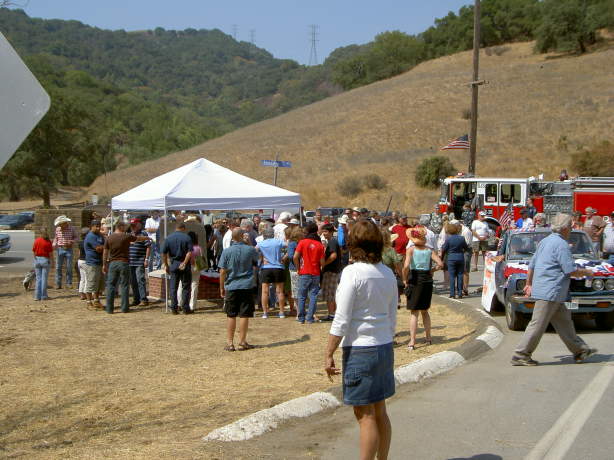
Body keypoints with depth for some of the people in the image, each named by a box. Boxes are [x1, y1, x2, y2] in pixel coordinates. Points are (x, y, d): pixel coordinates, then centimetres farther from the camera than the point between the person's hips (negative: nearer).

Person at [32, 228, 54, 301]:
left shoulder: (36, 240, 1)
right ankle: (44, 296, 5)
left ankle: (37, 296, 9)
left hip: (37, 260, 3)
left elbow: (34, 252, 3)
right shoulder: (48, 242, -9)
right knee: (44, 279, 2)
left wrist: (36, 259, 14)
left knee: (38, 278, 10)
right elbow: (50, 254, -9)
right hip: (45, 260, -3)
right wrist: (52, 261, 2)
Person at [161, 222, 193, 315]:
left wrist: (166, 265, 8)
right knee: (186, 287, 6)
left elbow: (163, 253, 1)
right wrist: (184, 263, -15)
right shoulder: (187, 238, -5)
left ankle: (174, 308, 7)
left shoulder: (168, 238, 3)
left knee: (173, 288, 9)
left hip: (173, 264, 2)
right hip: (184, 265, -2)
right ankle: (185, 308, 6)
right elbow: (190, 252, -16)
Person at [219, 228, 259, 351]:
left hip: (231, 287, 1)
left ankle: (230, 343, 10)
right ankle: (242, 342, 8)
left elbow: (222, 271, -4)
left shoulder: (227, 251, -5)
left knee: (231, 316, 8)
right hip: (247, 286, -1)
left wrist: (222, 288, 7)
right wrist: (249, 242, 15)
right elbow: (257, 259, 16)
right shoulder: (250, 249, -5)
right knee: (244, 315, 4)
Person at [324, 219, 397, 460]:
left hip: (360, 349, -7)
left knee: (365, 415, -1)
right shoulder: (388, 273, 4)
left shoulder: (352, 273, -15)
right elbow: (393, 318, 11)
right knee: (380, 412, 16)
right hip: (385, 347, 7)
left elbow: (342, 320, -14)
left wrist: (328, 354, -7)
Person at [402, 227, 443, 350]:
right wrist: (431, 271, 8)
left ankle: (412, 341, -4)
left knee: (414, 312, 2)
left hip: (415, 281, -3)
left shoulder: (411, 249, -9)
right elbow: (440, 264, -8)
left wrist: (405, 279, -9)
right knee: (424, 311, 20)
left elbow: (406, 266, -22)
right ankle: (428, 337, 27)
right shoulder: (429, 250, 1)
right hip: (427, 281, 4)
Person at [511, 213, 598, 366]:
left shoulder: (545, 241, 14)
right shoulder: (561, 244, -15)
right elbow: (571, 271, -17)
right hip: (550, 291, -10)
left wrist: (529, 284, 28)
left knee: (564, 321, 15)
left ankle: (579, 350, 22)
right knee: (538, 325, -6)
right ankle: (520, 356, -3)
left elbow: (532, 265, 21)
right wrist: (586, 272, 1)